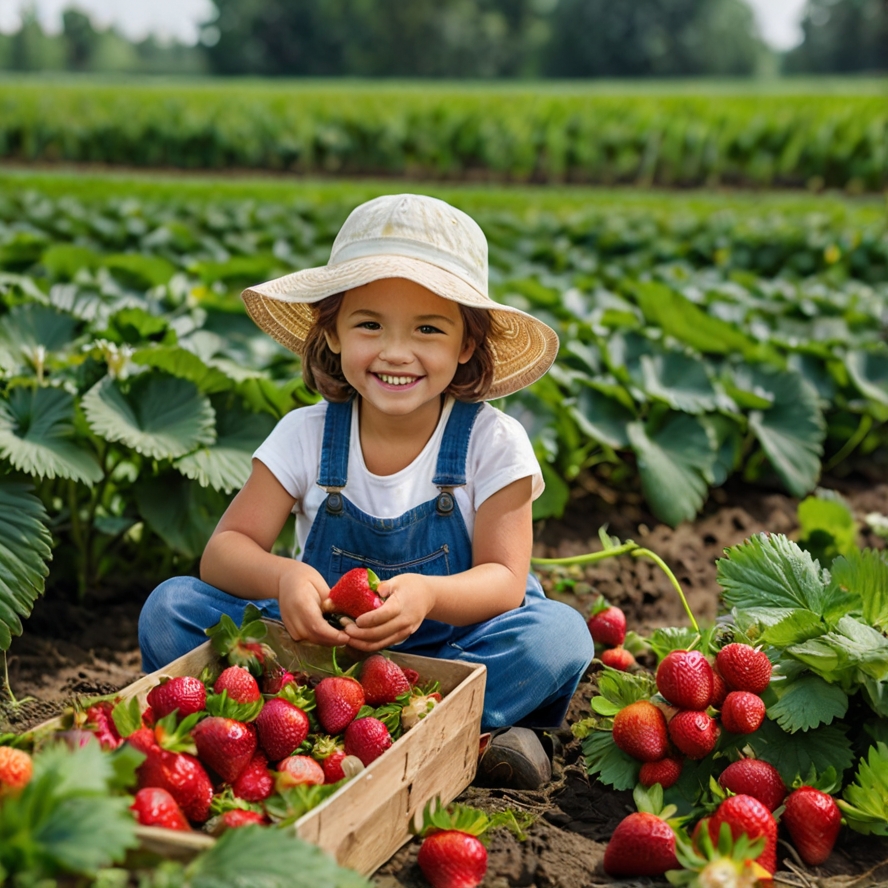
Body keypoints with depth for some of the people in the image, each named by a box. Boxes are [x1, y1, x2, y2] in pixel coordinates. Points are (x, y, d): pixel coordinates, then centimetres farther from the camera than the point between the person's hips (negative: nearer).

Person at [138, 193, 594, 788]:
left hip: (452, 643, -2)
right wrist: (282, 576, -34)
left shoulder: (493, 443, -10)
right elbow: (225, 549, -10)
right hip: (321, 639, 2)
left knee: (558, 635, -31)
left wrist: (428, 593, -38)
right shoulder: (305, 436, -6)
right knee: (170, 609, -19)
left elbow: (503, 580, -15)